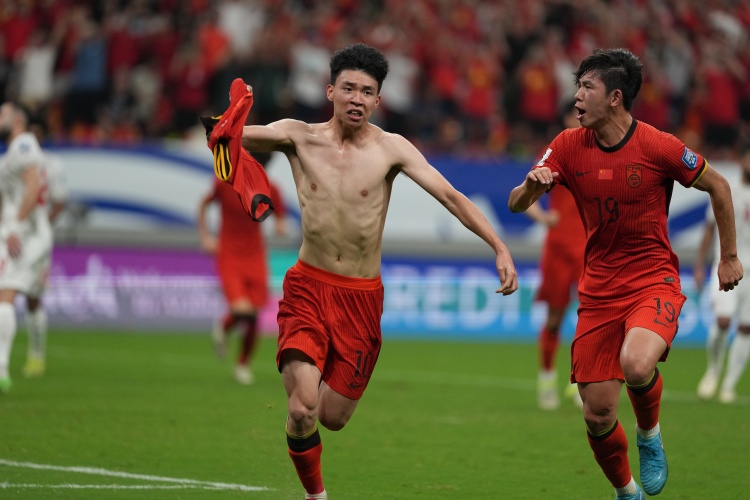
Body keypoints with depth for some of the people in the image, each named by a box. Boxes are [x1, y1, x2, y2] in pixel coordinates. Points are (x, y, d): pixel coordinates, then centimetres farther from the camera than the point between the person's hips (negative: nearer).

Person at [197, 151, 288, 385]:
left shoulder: (270, 190, -7)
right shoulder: (224, 183, -11)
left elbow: (280, 215, 5)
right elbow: (204, 204, 7)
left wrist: (281, 226, -19)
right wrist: (205, 236, 2)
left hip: (255, 259, 3)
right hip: (228, 258, -3)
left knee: (253, 317, 1)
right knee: (242, 310, -20)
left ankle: (243, 364, 25)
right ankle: (223, 327, 16)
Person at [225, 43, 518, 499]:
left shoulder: (391, 149, -5)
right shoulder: (301, 137, -4)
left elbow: (451, 196, -10)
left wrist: (500, 248, -20)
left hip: (362, 297, 1)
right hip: (308, 289, -1)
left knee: (333, 417, 4)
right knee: (303, 409, -17)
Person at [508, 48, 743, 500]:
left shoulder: (658, 147, -12)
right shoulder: (569, 146, -1)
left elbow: (718, 186, 2)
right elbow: (517, 204, -2)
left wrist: (730, 256, 6)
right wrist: (531, 184, -25)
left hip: (654, 282, -4)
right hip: (599, 289, 4)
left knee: (636, 365, -34)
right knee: (597, 414, 0)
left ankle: (650, 434, -1)